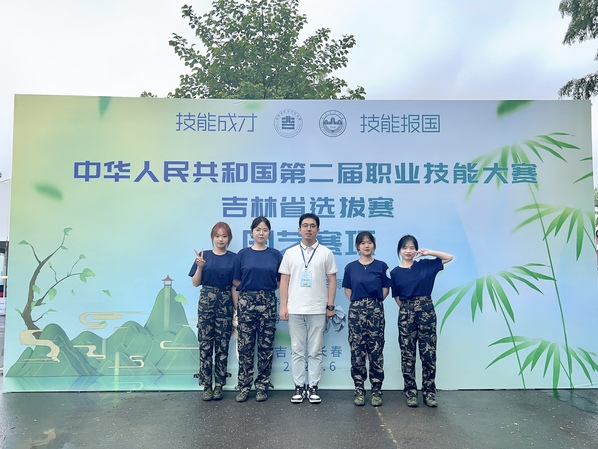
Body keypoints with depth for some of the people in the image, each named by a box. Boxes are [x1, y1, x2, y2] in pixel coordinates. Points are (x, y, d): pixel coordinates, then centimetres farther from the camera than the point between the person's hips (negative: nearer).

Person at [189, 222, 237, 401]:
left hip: (225, 302, 0)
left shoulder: (233, 258, 2)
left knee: (222, 344, 5)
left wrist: (237, 308, -2)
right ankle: (206, 386, 12)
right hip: (206, 301, 0)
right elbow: (195, 283, 3)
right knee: (205, 343, 2)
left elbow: (235, 286, 3)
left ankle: (219, 385, 16)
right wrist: (200, 267, -14)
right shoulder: (204, 256, 3)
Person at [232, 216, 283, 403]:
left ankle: (262, 386, 17)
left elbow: (281, 281, 7)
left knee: (266, 346, 5)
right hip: (246, 302, 0)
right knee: (245, 346, 3)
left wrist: (266, 287, -2)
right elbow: (236, 280, 5)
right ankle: (243, 387, 15)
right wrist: (250, 287, -1)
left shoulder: (275, 255, 4)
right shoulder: (243, 254, 4)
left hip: (267, 302, 0)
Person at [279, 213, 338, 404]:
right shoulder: (290, 253, 6)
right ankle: (299, 386, 18)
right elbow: (284, 281, 5)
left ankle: (313, 387, 17)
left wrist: (330, 306, -1)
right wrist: (283, 306, -1)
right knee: (297, 350, 8)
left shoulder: (326, 253, 3)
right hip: (295, 310, 1)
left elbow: (332, 280, 4)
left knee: (315, 351, 6)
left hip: (318, 310, -1)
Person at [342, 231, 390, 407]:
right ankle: (359, 389, 13)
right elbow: (348, 290, 11)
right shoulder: (351, 267, 5)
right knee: (357, 351, 3)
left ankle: (376, 390, 11)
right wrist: (357, 302, 3)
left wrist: (374, 301, 2)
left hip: (376, 310, -1)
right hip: (356, 310, 1)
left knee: (376, 351, 1)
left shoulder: (381, 266, 3)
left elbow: (385, 289, 7)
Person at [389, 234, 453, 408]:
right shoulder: (395, 273, 4)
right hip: (406, 313, 0)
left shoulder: (425, 265, 5)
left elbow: (449, 257, 5)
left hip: (426, 310, 0)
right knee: (407, 354, 4)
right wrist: (408, 308, 0)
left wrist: (428, 252, -3)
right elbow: (397, 298, 8)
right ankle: (411, 392, 15)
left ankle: (429, 392, 13)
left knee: (428, 353, 3)